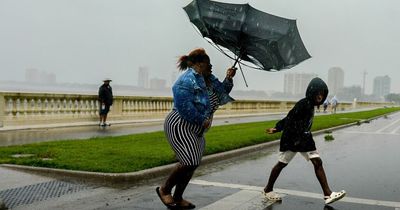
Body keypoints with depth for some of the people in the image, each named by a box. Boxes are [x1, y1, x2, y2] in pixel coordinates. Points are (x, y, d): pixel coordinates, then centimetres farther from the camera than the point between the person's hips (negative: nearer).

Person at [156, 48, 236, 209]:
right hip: (179, 125, -10)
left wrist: (228, 78, 1)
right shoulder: (187, 80, -18)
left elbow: (222, 95, 15)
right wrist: (202, 120, -20)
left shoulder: (209, 79, 10)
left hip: (195, 130, 10)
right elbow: (184, 107, -27)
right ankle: (164, 189, 3)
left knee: (192, 163, 9)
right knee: (189, 162, -18)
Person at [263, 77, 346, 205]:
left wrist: (277, 128, 18)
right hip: (291, 138, -8)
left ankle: (327, 194, -2)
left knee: (317, 162, -1)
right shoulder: (303, 104, -19)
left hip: (304, 139, 8)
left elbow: (289, 118, 14)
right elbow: (290, 120, -23)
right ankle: (268, 190, 23)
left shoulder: (310, 105, 8)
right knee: (282, 163, 5)